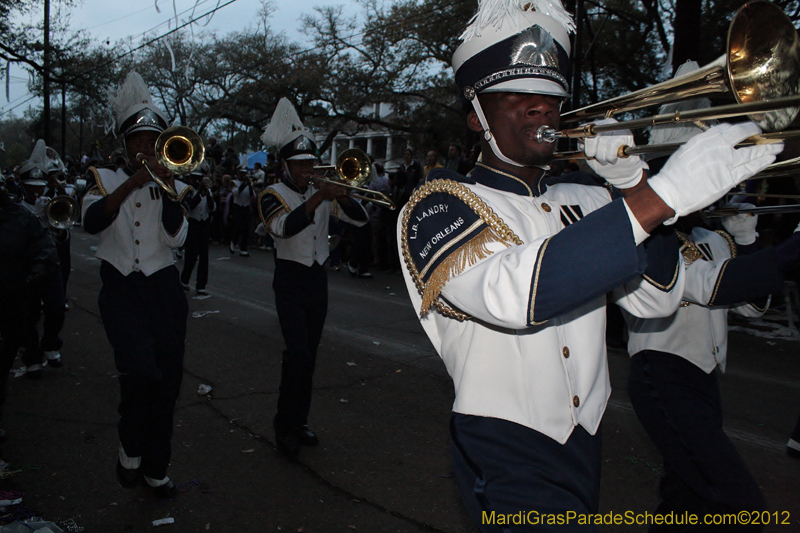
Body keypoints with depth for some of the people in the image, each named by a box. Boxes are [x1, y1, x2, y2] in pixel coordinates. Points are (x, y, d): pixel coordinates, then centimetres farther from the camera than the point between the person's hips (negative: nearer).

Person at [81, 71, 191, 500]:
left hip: (163, 288, 2)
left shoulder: (172, 184, 10)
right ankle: (130, 448, 5)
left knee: (168, 380, 4)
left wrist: (168, 188, -16)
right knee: (141, 371, -23)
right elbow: (91, 221, -16)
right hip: (122, 290, -2)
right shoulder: (107, 179, 7)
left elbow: (176, 238, -6)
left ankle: (155, 468, 22)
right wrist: (134, 181, -23)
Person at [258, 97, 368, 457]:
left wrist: (340, 196, -16)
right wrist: (318, 198, -33)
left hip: (318, 279, 5)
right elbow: (285, 227, -27)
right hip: (290, 280, -5)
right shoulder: (273, 195, -6)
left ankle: (299, 423, 22)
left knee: (309, 355, 10)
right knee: (298, 353, -15)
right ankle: (285, 424, 1)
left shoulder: (321, 193, 8)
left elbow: (360, 219, 1)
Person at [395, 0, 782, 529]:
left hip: (587, 441, 6)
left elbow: (654, 299, -1)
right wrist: (657, 196, -34)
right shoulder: (437, 206, -12)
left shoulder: (586, 203, 7)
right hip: (509, 460, -6)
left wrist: (634, 185, -14)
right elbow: (509, 292, -32)